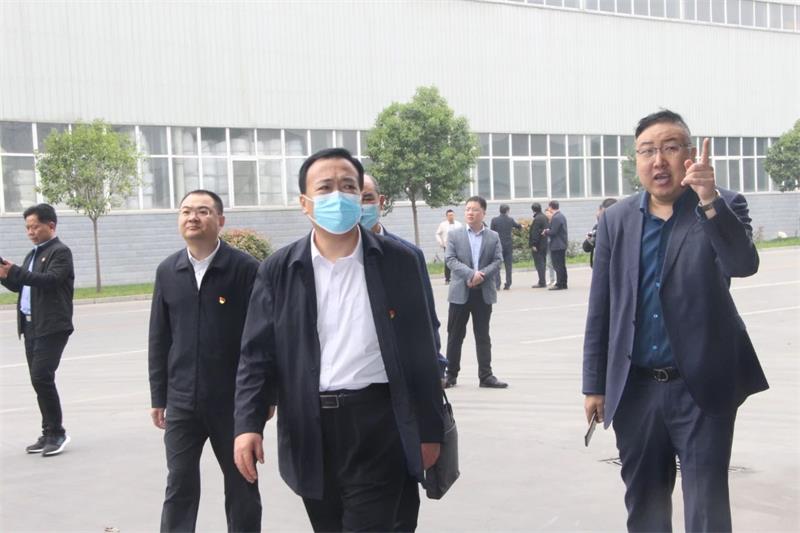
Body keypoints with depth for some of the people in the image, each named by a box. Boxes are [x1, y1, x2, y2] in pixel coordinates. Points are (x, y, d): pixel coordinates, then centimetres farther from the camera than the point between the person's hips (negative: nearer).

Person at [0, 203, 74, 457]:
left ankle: (57, 432, -4)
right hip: (31, 325, 8)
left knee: (42, 377, -14)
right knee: (38, 380, 9)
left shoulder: (60, 252, -6)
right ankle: (50, 434, 15)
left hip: (52, 327, -8)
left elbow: (50, 280, -21)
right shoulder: (33, 254, 21)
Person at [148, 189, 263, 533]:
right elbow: (159, 339, 8)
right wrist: (158, 397, 7)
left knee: (241, 485, 12)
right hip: (182, 402, 3)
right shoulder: (167, 271, 5)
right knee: (179, 487, 9)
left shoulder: (245, 268, -8)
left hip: (234, 401, -3)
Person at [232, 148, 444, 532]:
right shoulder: (278, 270, 2)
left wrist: (429, 429, 3)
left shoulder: (398, 262, 0)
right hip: (310, 430, 2)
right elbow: (257, 355, 0)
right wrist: (248, 425, -13)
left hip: (377, 425, -2)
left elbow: (421, 352, 3)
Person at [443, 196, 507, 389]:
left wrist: (482, 275, -17)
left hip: (484, 293, 1)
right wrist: (471, 274, -20)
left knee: (483, 335, 6)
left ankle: (486, 375, 10)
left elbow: (497, 261, -1)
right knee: (455, 335, 5)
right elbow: (450, 259, -7)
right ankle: (451, 374, 14)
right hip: (460, 292, -1)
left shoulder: (493, 237, 7)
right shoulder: (455, 235, 3)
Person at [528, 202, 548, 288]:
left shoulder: (537, 219, -18)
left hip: (538, 245, -9)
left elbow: (535, 233, -20)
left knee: (539, 263, -6)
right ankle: (542, 281, 21)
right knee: (542, 262, 15)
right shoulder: (545, 217, 11)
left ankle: (542, 282, -5)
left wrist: (533, 244, -18)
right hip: (544, 244, 9)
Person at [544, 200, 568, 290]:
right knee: (562, 265, 14)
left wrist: (546, 231, -3)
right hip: (562, 244, 10)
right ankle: (563, 284, 19)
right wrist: (548, 230, 11)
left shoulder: (556, 218, -19)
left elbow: (553, 232, -21)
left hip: (557, 245, -10)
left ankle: (559, 284, -5)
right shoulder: (561, 215, 13)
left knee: (558, 266, -6)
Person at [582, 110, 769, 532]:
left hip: (702, 386, -2)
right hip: (634, 388, 3)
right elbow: (600, 310, 5)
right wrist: (594, 384, 5)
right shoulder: (616, 220, 4)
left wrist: (709, 202, -35)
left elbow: (743, 264, -22)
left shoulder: (724, 208, -2)